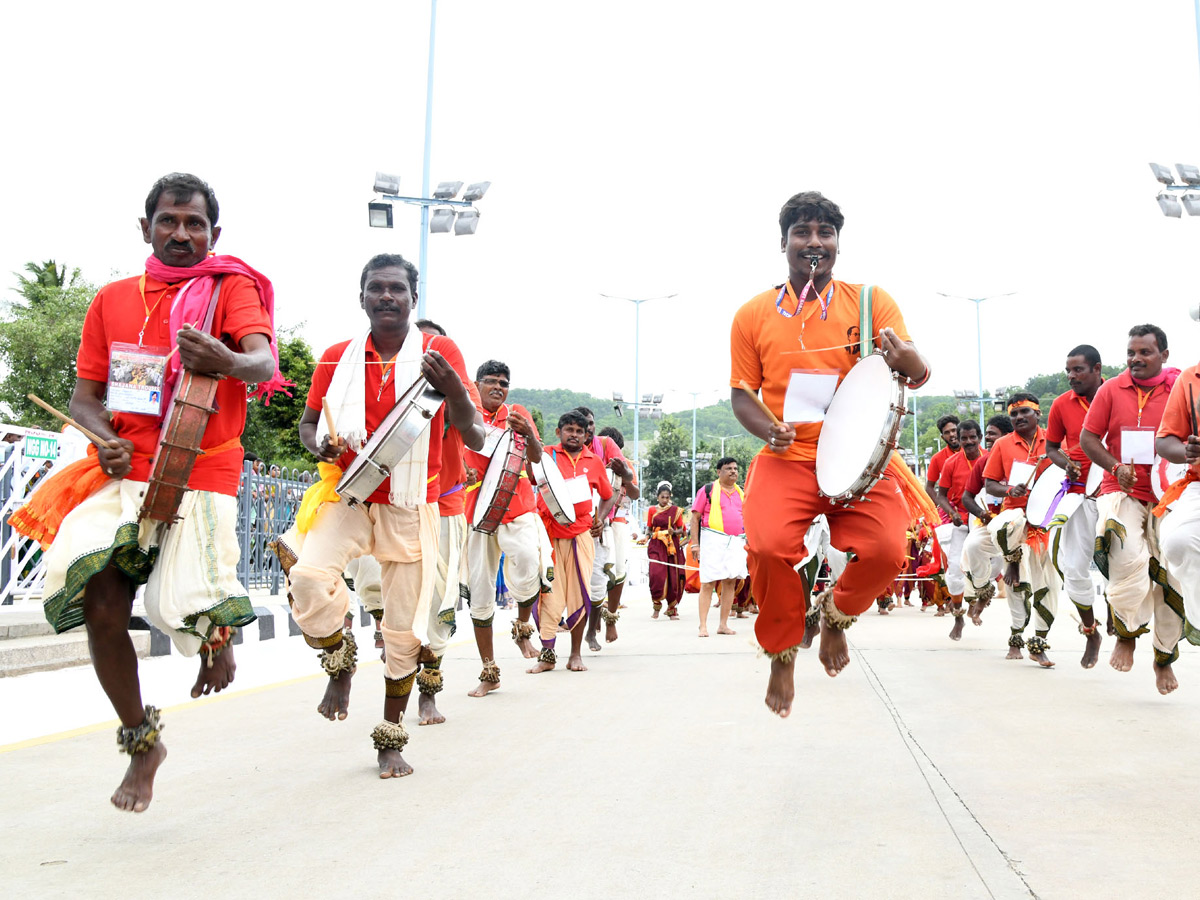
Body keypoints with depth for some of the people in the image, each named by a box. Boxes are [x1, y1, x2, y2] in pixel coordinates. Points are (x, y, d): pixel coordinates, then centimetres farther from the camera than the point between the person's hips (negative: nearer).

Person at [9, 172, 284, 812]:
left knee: (189, 604, -15)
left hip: (202, 472, -3)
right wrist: (106, 441, -8)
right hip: (122, 472, 3)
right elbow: (84, 396, 14)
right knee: (100, 607, -8)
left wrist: (227, 362, -43)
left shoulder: (232, 288, 0)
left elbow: (264, 363, -19)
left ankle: (219, 627, 27)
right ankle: (141, 741, 14)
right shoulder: (113, 300, 12)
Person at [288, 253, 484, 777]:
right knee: (308, 577, -27)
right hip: (347, 497, 1)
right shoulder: (338, 358, 3)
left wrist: (452, 388, -30)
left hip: (410, 507, -1)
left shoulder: (439, 353, -3)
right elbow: (307, 423, 14)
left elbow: (473, 437, -9)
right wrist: (320, 445, -11)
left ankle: (391, 739, 24)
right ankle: (340, 663, 5)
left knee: (404, 628, 4)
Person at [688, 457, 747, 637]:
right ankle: (703, 626, -4)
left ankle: (723, 624, 13)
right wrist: (695, 543, -6)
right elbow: (695, 517, 1)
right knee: (708, 583, -7)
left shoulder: (742, 493, 18)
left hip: (736, 541, 5)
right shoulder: (708, 490, 3)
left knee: (730, 582, 4)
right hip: (713, 539, -5)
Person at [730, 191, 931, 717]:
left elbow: (918, 376, 0)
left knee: (885, 552, -22)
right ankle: (783, 653, 5)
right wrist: (766, 428, -9)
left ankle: (837, 615, 16)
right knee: (770, 547, -26)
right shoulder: (754, 316, 8)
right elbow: (741, 392, 13)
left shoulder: (871, 303, 6)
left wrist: (906, 358, -25)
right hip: (787, 459, 0)